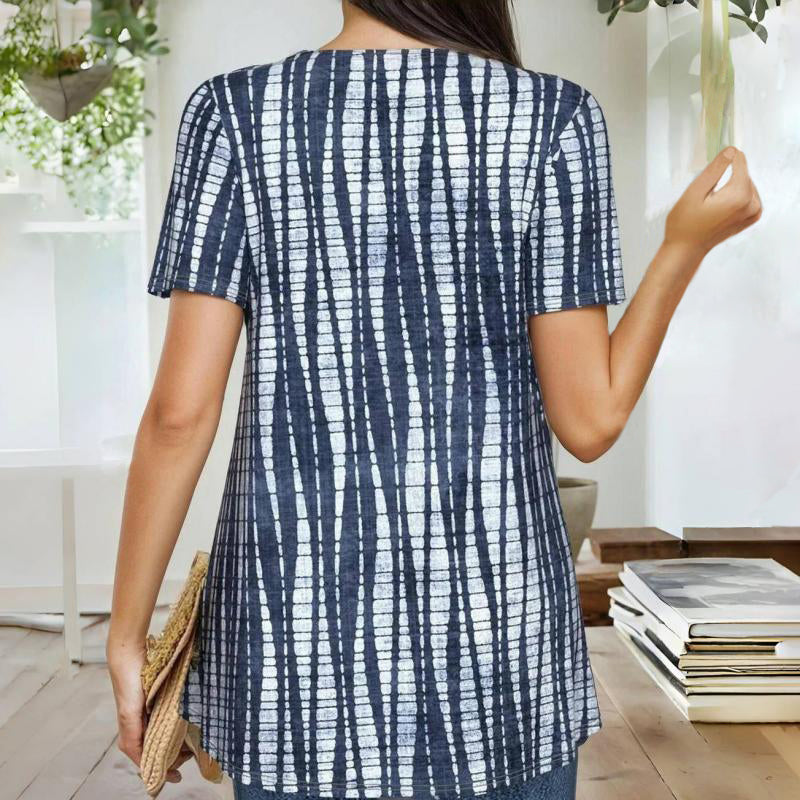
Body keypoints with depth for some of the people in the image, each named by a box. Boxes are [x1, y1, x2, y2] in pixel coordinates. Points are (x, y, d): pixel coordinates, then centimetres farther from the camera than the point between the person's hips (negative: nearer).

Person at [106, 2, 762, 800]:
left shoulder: (237, 112, -5)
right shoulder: (550, 118, -6)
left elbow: (180, 410, -9)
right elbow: (589, 420, -7)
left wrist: (126, 634, 3)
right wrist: (687, 245, 8)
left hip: (297, 629, 1)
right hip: (492, 629, 0)